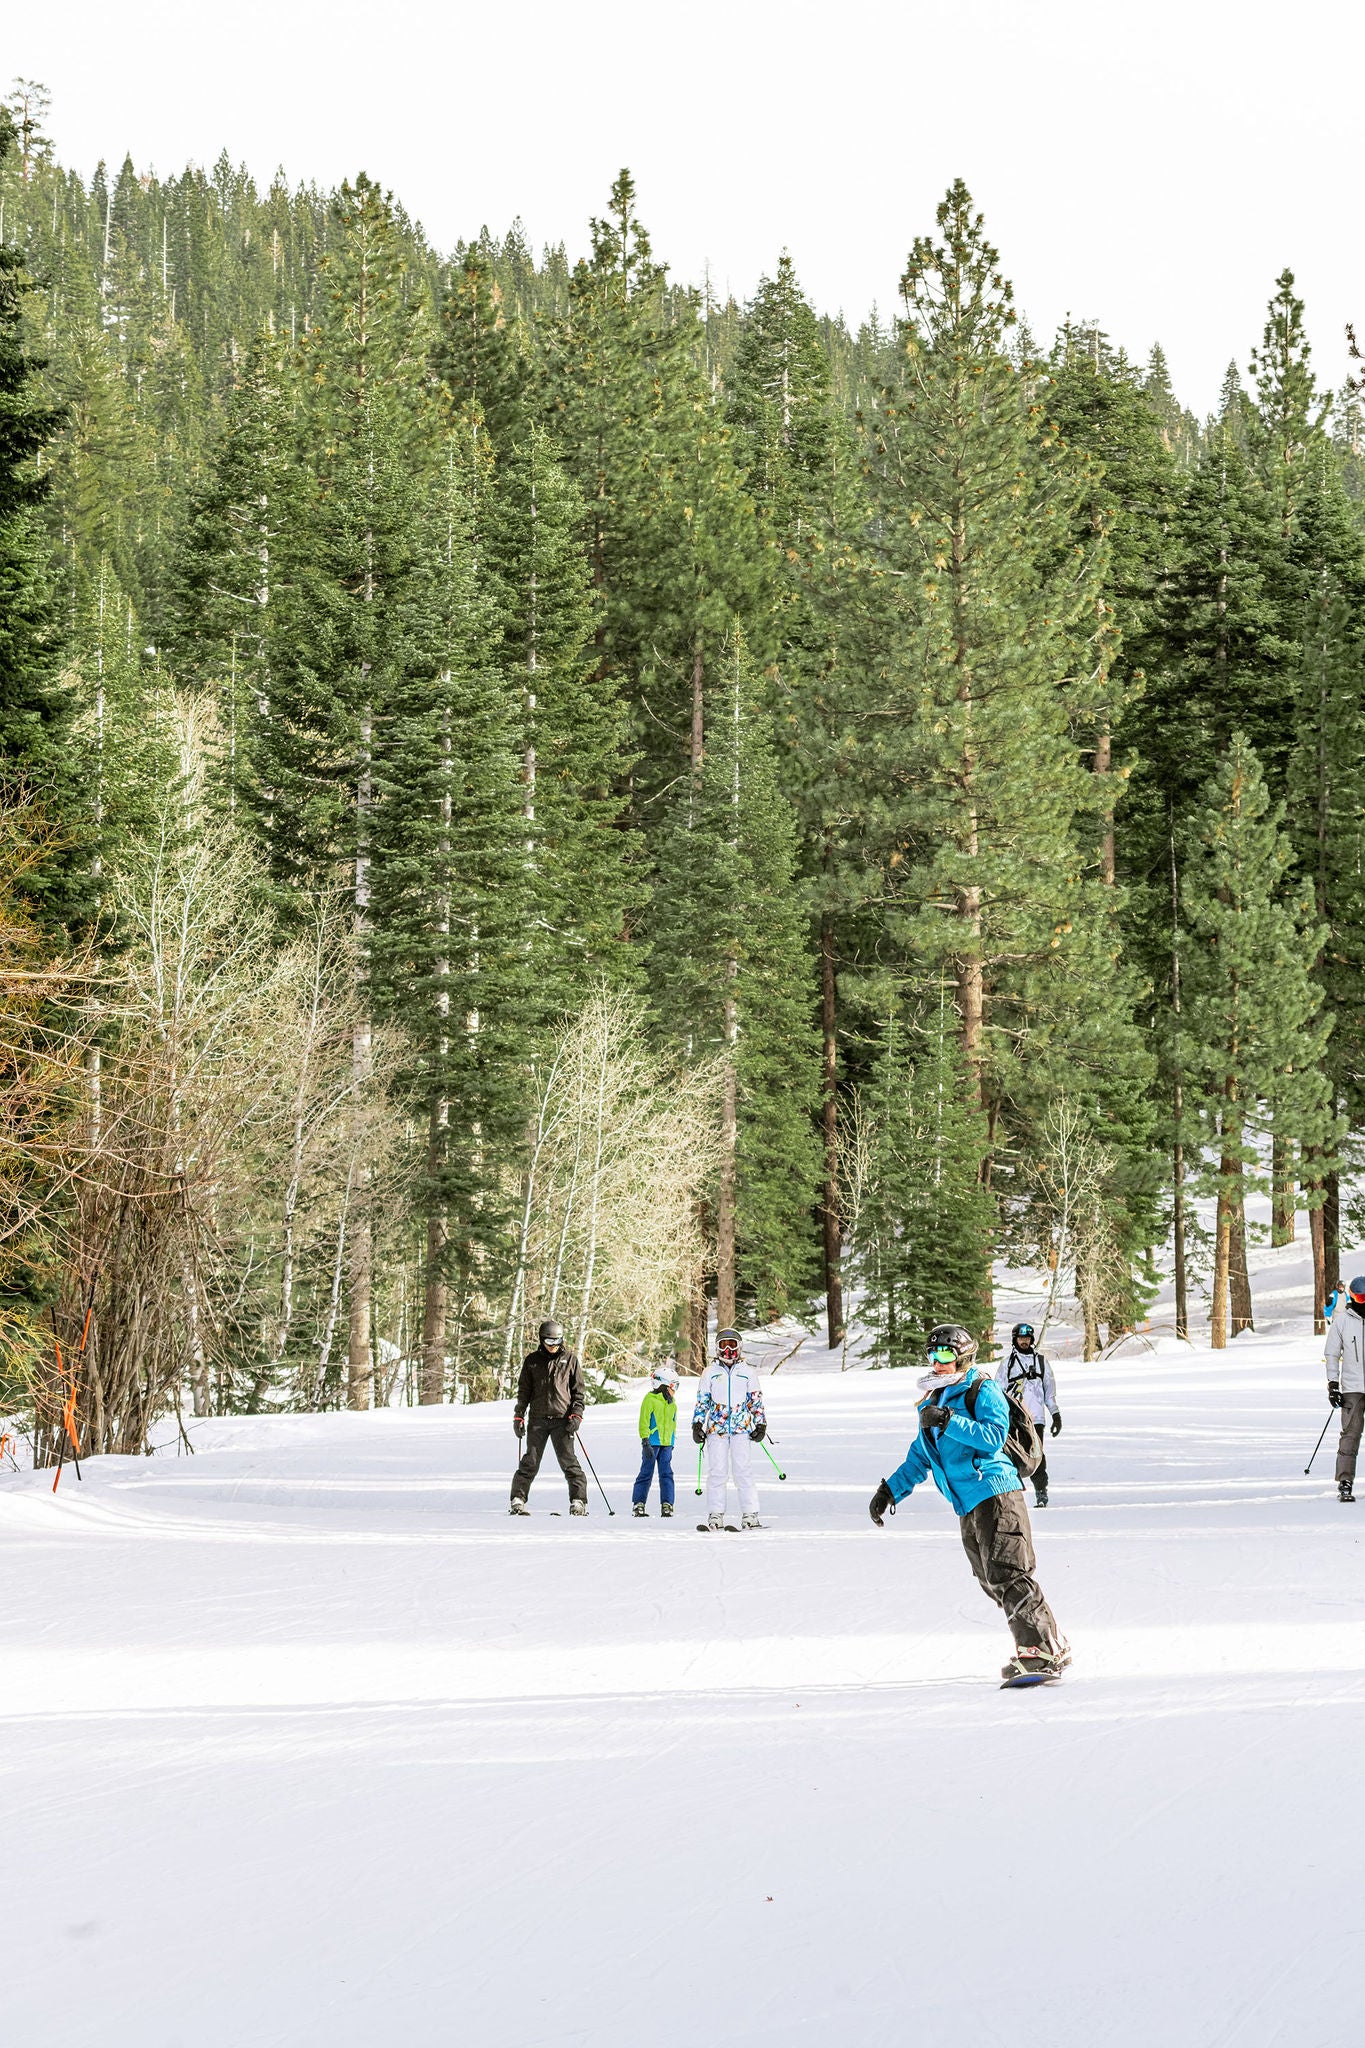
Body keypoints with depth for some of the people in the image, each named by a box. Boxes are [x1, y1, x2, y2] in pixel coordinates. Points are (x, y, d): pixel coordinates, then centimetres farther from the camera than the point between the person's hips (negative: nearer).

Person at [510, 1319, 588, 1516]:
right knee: (530, 1462, -2)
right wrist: (518, 1416, 6)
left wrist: (576, 1415, -3)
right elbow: (523, 1391, 14)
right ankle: (518, 1500, 3)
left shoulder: (570, 1359, 7)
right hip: (537, 1419, 1)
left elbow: (579, 1390, 8)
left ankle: (579, 1500, -4)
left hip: (562, 1419, -1)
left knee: (568, 1461, -6)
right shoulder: (532, 1361, 10)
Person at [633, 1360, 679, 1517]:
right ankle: (638, 1504, 6)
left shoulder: (672, 1402, 13)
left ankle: (667, 1504, 3)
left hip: (667, 1443, 5)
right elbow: (644, 1422, -8)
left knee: (666, 1474, 1)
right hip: (652, 1442, -5)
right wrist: (645, 1442, -13)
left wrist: (672, 1441, 26)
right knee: (646, 1473, 0)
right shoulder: (650, 1399, -7)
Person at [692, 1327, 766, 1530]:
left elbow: (757, 1401, 14)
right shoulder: (710, 1373, 11)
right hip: (716, 1428, 1)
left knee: (743, 1471, -7)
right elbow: (701, 1401, 13)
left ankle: (750, 1514, -5)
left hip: (741, 1428, -1)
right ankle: (715, 1515, 3)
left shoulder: (748, 1372, 11)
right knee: (717, 1472, -3)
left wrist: (760, 1424, 7)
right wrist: (697, 1424, 5)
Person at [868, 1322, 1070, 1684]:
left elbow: (994, 1437, -19)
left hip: (995, 1494, -9)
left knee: (1006, 1574, -18)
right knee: (991, 1582, 6)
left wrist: (949, 1421, -24)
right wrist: (890, 1491, 21)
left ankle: (1044, 1652, -19)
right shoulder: (933, 1402, 21)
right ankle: (1053, 1647, 11)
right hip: (968, 1508, 9)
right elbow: (920, 1458, 29)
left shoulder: (982, 1391, -3)